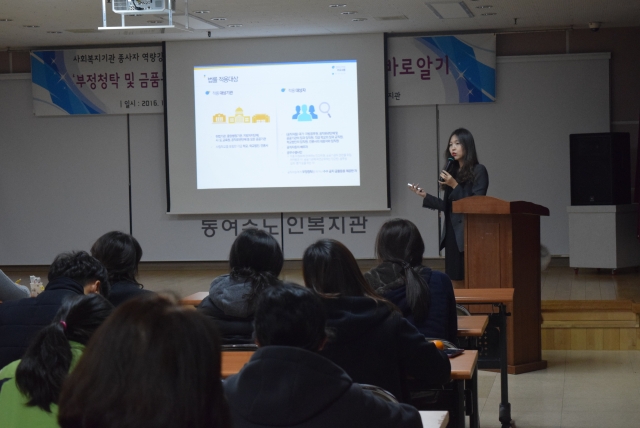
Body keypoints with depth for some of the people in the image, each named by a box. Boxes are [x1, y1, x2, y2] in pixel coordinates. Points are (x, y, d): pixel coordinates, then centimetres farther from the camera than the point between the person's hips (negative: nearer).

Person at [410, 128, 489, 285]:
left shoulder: (478, 171, -4)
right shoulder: (452, 172, 13)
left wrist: (455, 186, -15)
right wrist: (425, 196, 9)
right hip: (452, 232, 6)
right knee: (456, 281, 7)